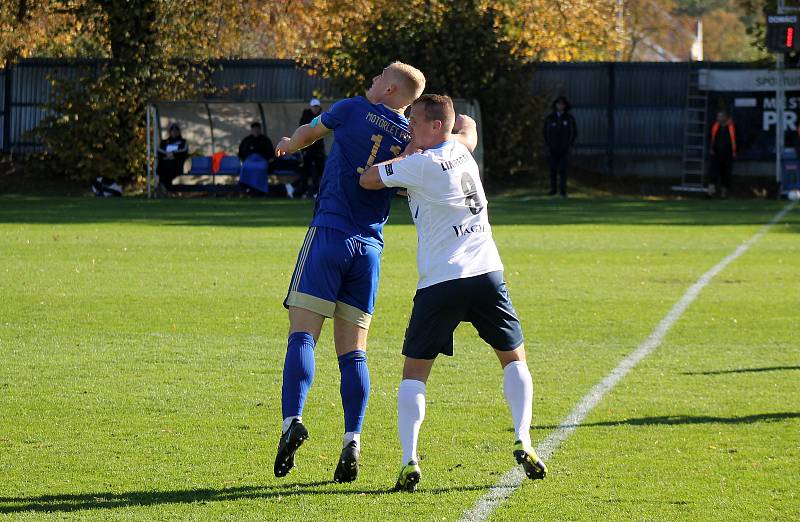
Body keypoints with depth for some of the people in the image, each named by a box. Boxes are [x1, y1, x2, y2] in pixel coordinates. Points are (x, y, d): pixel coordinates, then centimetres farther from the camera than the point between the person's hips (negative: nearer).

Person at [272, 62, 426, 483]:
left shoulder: (353, 110, 2)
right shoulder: (412, 141, 8)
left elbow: (310, 131, 20)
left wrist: (290, 144, 41)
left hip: (329, 233, -4)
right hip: (370, 245, 4)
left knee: (302, 334, -9)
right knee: (353, 350, 7)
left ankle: (292, 420, -27)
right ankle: (352, 440, -5)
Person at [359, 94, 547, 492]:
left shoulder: (420, 164, -7)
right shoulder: (460, 151, 12)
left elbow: (367, 179, 1)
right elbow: (467, 126, 36)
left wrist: (403, 157, 15)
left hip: (440, 282, -5)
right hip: (487, 273, 5)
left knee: (414, 372, 4)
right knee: (514, 358, 19)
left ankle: (409, 460, -13)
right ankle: (523, 442, 1)